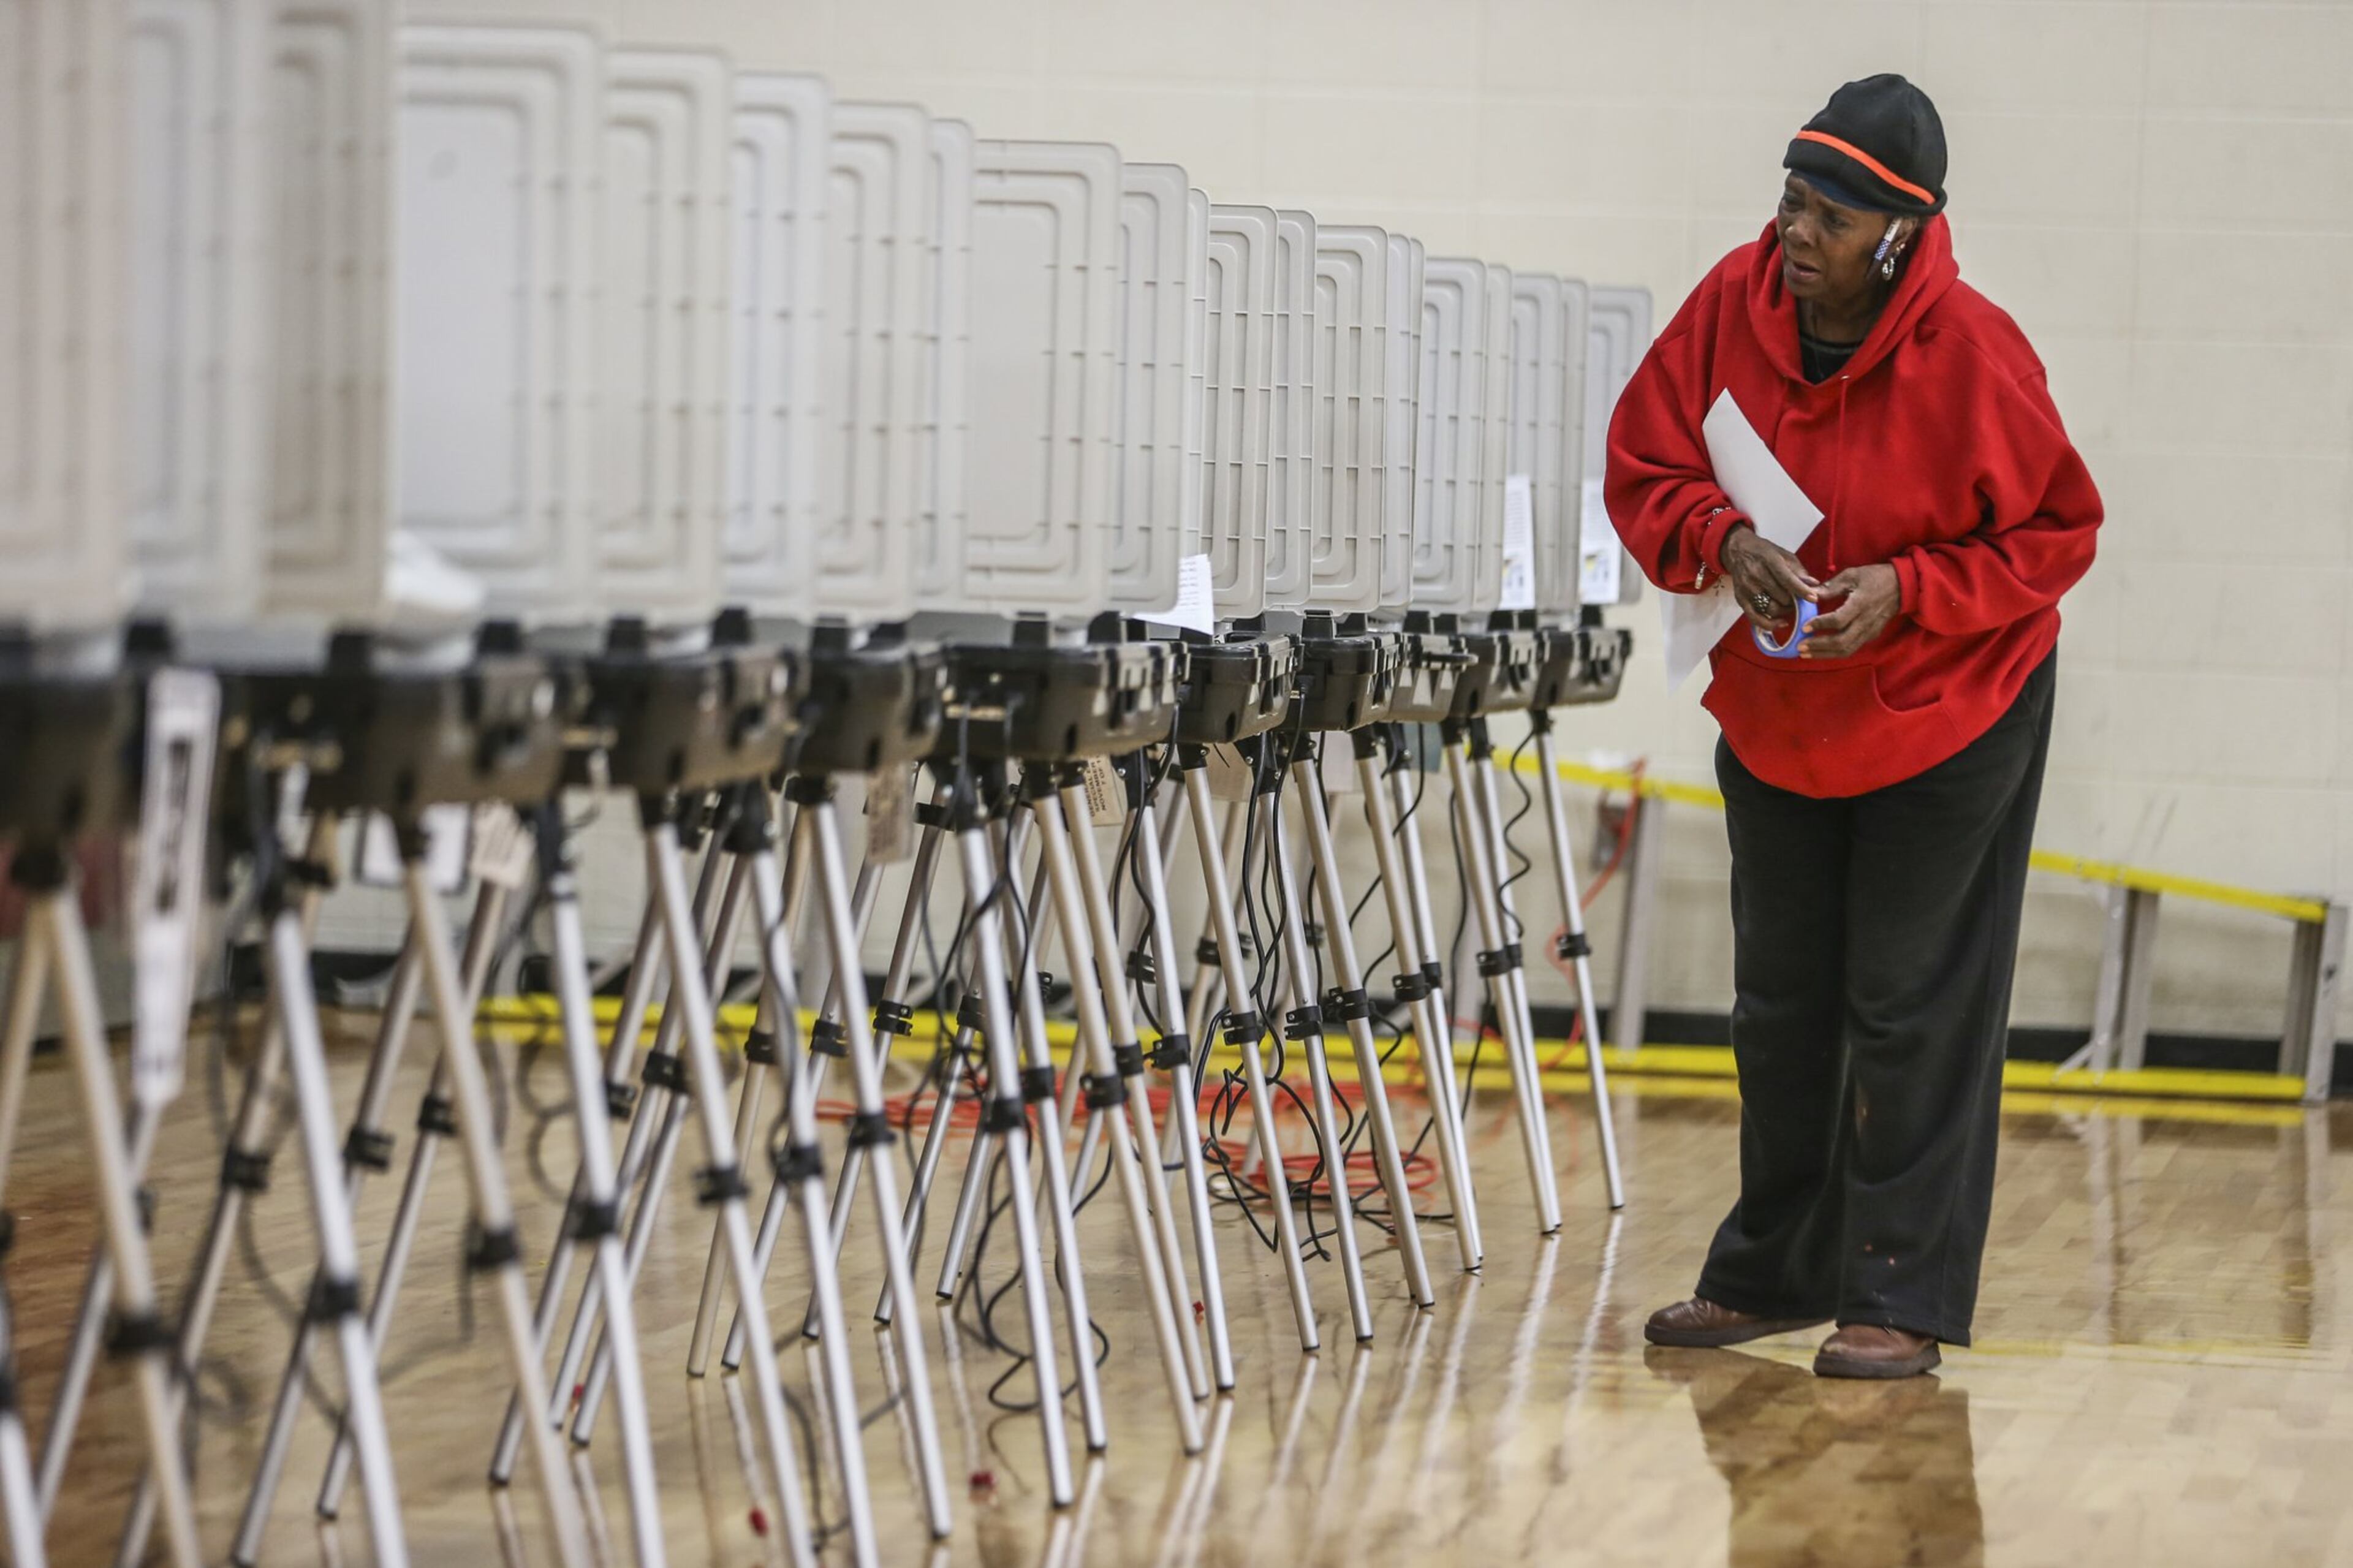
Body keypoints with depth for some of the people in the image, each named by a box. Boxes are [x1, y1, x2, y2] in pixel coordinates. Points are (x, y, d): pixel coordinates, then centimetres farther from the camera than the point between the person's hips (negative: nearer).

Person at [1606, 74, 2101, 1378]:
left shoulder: (1973, 355, -24)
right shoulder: (1733, 306, -14)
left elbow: (2057, 534, -14)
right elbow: (1642, 467, -4)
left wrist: (1906, 590, -26)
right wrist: (1722, 541, -23)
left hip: (1947, 720, -5)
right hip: (1775, 718, 5)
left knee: (1913, 1013, -3)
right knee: (1781, 1005, 15)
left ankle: (1902, 1304, 5)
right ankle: (1771, 1273, 28)